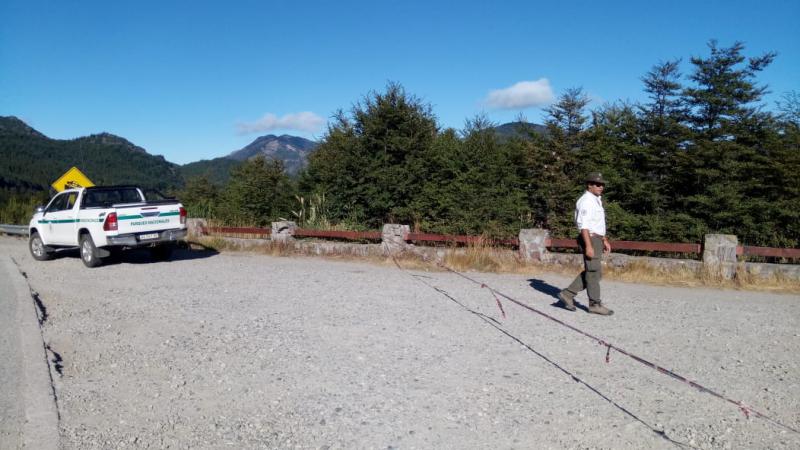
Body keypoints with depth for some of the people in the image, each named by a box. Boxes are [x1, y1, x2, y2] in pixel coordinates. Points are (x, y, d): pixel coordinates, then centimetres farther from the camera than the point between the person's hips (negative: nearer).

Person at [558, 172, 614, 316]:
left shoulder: (596, 200, 18)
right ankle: (595, 304, 7)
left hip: (596, 239, 10)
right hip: (590, 239, -10)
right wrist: (588, 246, -25)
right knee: (594, 272, -3)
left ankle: (568, 294, 14)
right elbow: (584, 225, -20)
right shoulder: (586, 201, -14)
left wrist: (604, 240, 21)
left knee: (591, 272, 11)